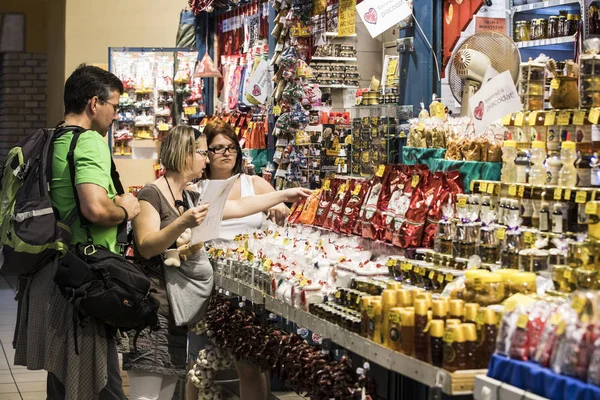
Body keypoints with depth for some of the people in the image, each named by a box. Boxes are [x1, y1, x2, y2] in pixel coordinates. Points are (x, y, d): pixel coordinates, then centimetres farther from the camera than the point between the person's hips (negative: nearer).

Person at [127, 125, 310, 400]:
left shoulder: (191, 198, 16)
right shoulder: (151, 194, -9)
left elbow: (239, 207, 23)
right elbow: (146, 247, -19)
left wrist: (285, 196, 26)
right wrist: (182, 223, -30)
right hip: (153, 308, -9)